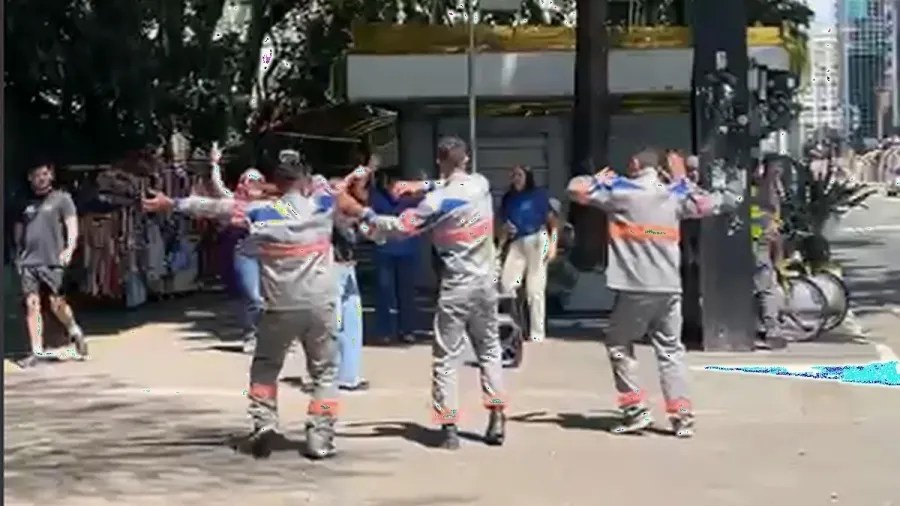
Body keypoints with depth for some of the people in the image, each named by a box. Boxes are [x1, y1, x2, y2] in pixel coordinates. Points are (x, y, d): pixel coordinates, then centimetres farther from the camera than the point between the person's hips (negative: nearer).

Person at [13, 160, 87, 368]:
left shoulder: (61, 198, 2)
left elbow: (72, 225, -5)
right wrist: (18, 253, 13)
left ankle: (75, 332, 24)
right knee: (31, 304, -1)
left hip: (52, 260, -4)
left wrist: (69, 249, -19)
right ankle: (37, 351, 3)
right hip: (28, 261, 4)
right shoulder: (25, 202, 14)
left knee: (57, 304, -5)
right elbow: (18, 228, 22)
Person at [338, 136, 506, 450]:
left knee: (446, 358, 2)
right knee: (489, 350, 17)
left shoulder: (438, 202, -16)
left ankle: (449, 427, -2)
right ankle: (497, 418, 11)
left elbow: (400, 227, -13)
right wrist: (424, 186, 9)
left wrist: (360, 212, -7)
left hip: (457, 287, -5)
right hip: (486, 283, 5)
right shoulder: (481, 184, 0)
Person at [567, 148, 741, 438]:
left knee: (618, 343, 12)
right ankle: (682, 416, 3)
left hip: (635, 287, -4)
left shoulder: (620, 190, -2)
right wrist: (681, 180, 38)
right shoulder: (675, 194, 10)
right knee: (670, 350, 10)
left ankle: (635, 411, 4)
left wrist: (603, 178, 21)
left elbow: (576, 188, 4)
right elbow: (705, 204, 28)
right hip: (670, 288, 4)